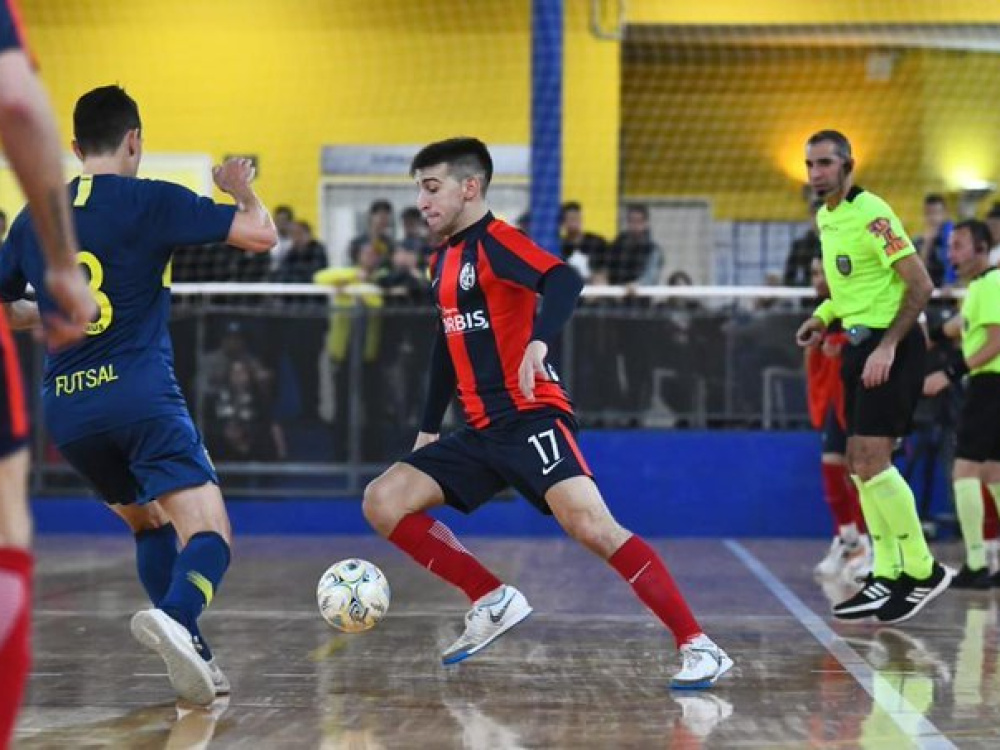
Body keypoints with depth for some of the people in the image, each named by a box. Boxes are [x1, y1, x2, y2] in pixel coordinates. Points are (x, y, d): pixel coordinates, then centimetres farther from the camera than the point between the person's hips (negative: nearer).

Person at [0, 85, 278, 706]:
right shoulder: (152, 201, -1)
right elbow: (262, 236, -4)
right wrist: (242, 189, 17)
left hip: (65, 409, 5)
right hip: (142, 397, -5)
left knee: (150, 525, 23)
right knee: (208, 532, -11)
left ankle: (195, 655, 12)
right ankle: (176, 614, -42)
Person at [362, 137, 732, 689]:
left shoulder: (495, 240, -8)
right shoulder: (442, 260, 18)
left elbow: (564, 282, -27)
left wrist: (538, 341, -44)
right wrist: (427, 430, 28)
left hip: (531, 419, -9)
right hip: (480, 432, 9)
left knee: (591, 526, -24)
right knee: (382, 503, 0)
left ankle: (698, 647, -20)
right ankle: (493, 602, 5)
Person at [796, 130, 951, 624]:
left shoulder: (871, 214, -16)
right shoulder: (826, 218, 12)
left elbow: (921, 285, -18)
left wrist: (888, 346, -23)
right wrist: (824, 317, 10)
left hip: (891, 346, -9)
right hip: (859, 344, 9)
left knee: (872, 460, -15)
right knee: (860, 464, 7)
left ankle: (923, 571, -5)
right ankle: (887, 578, 12)